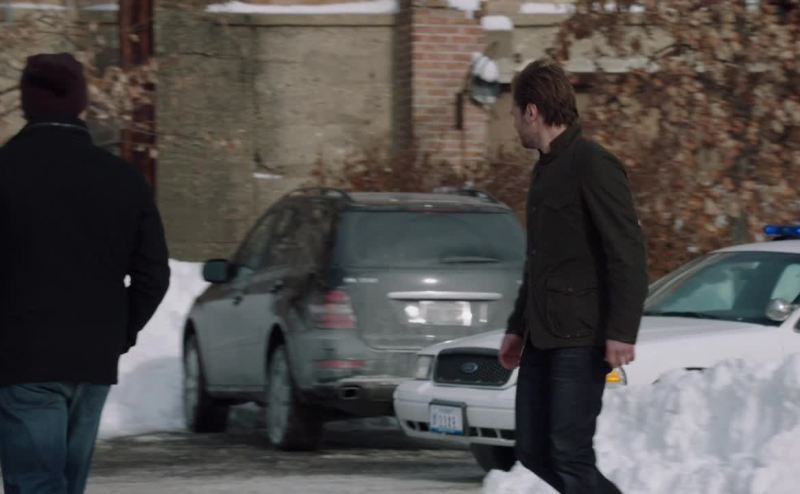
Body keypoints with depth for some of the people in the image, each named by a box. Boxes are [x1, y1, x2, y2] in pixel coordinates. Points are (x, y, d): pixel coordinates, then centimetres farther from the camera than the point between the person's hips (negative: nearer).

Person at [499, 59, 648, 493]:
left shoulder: (593, 165, -11)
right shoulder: (546, 169, 18)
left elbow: (627, 253, -17)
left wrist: (622, 332, -23)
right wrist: (518, 327, 28)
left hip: (580, 340, -10)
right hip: (542, 339, 10)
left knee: (570, 454, -14)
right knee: (533, 454, 6)